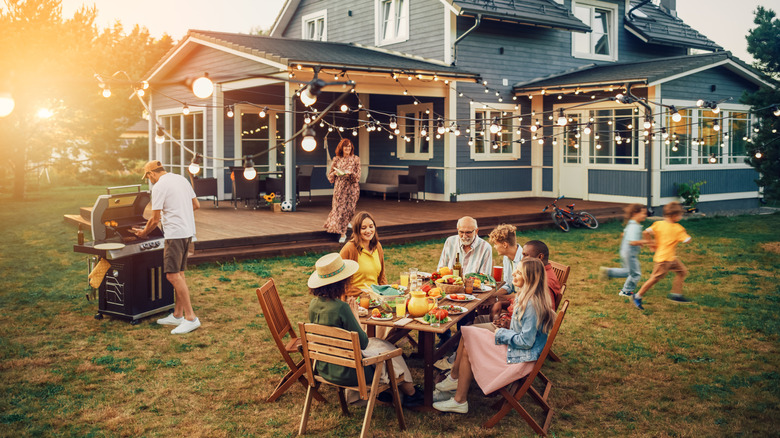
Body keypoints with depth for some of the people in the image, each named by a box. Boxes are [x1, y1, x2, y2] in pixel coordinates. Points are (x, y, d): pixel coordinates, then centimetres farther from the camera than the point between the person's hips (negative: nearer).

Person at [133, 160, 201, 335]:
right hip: (188, 230, 9)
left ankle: (191, 318, -12)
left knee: (173, 275, -9)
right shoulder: (182, 179, 14)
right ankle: (177, 315, 20)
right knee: (179, 273, 14)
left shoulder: (159, 186, -10)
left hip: (175, 234, -9)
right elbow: (196, 205, 19)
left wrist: (143, 233, 10)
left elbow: (155, 219, -7)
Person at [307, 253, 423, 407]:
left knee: (376, 343, 27)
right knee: (388, 348, 19)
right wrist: (355, 314, -9)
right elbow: (362, 343, -18)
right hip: (346, 373, -7)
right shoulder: (340, 308, -29)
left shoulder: (313, 304, -5)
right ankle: (411, 393, 40)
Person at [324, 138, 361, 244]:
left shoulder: (356, 159, 1)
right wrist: (335, 173, -13)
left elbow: (358, 176, -3)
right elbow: (330, 176, 8)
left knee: (347, 209, -2)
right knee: (338, 208, -1)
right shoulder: (336, 159, 5)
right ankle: (342, 233, 19)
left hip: (351, 188, -1)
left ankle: (342, 233, 12)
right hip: (339, 188, 1)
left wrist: (350, 173, -22)